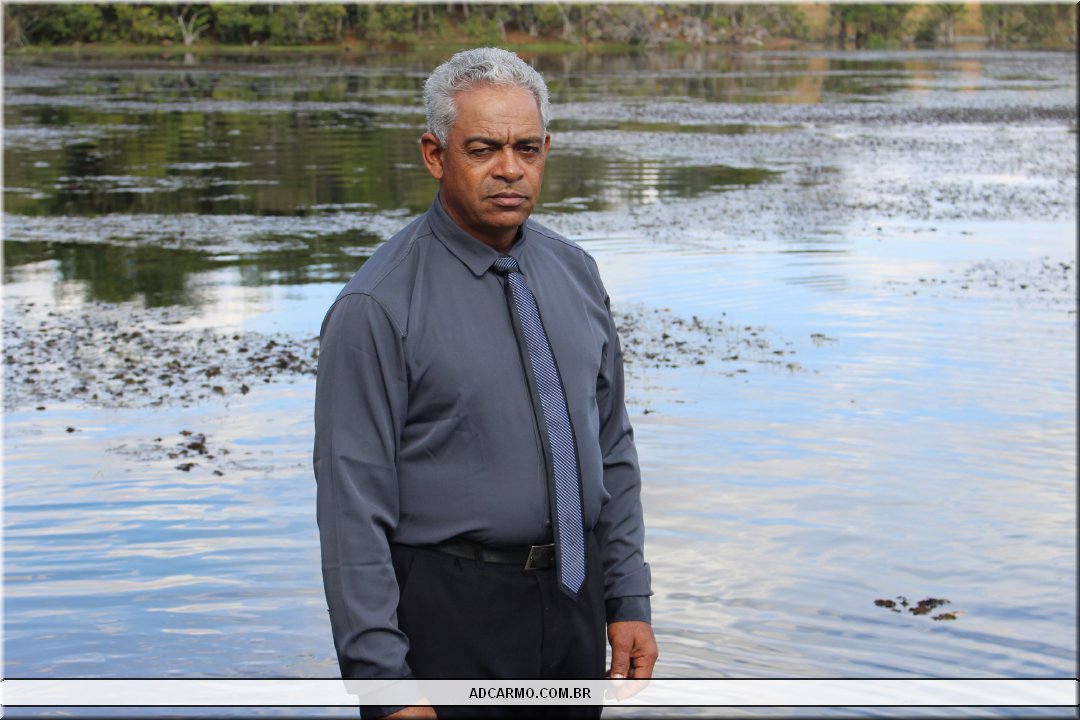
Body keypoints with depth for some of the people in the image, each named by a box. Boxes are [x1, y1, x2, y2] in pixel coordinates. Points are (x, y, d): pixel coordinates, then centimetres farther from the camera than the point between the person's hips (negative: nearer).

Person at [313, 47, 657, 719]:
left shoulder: (575, 273, 5)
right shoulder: (375, 308, -14)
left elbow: (612, 448, 11)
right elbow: (353, 507, -15)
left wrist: (629, 600, 7)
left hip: (574, 596, 5)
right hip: (449, 613, -5)